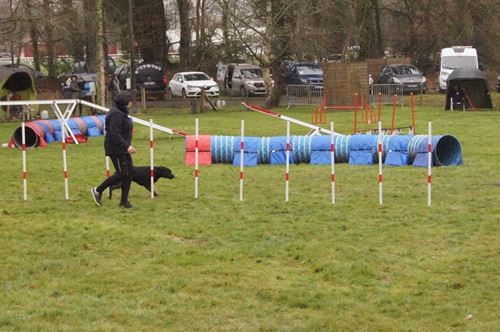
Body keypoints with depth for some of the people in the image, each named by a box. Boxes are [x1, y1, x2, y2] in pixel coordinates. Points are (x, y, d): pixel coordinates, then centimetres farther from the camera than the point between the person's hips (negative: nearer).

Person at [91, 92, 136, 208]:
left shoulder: (121, 113, 14)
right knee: (122, 174, -8)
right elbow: (114, 134, -25)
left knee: (129, 173, 7)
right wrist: (126, 146, -27)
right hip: (116, 149, -10)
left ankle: (124, 201, 12)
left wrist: (127, 145, 19)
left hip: (123, 149, 10)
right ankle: (98, 190, 4)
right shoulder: (116, 114, -19)